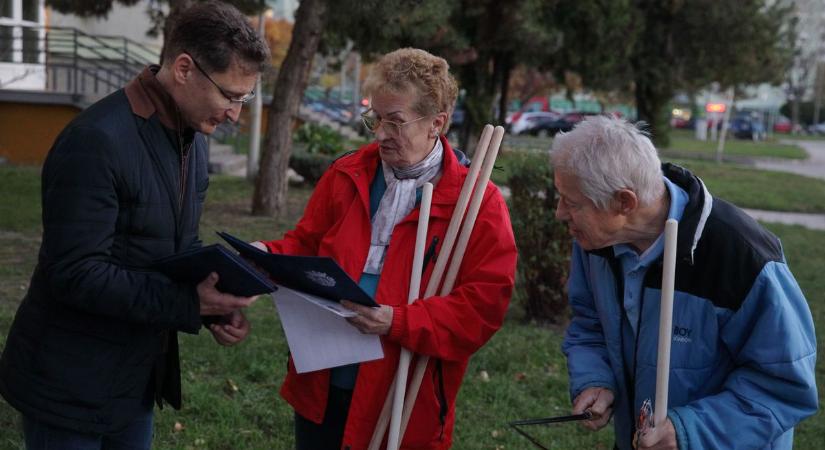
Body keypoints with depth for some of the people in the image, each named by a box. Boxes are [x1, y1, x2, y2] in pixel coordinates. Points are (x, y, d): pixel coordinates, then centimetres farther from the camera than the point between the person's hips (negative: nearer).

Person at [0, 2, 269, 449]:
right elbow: (76, 274, -26)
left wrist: (216, 304, -6)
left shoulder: (192, 137, 5)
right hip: (70, 387, -8)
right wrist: (188, 303, -28)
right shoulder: (96, 141, -24)